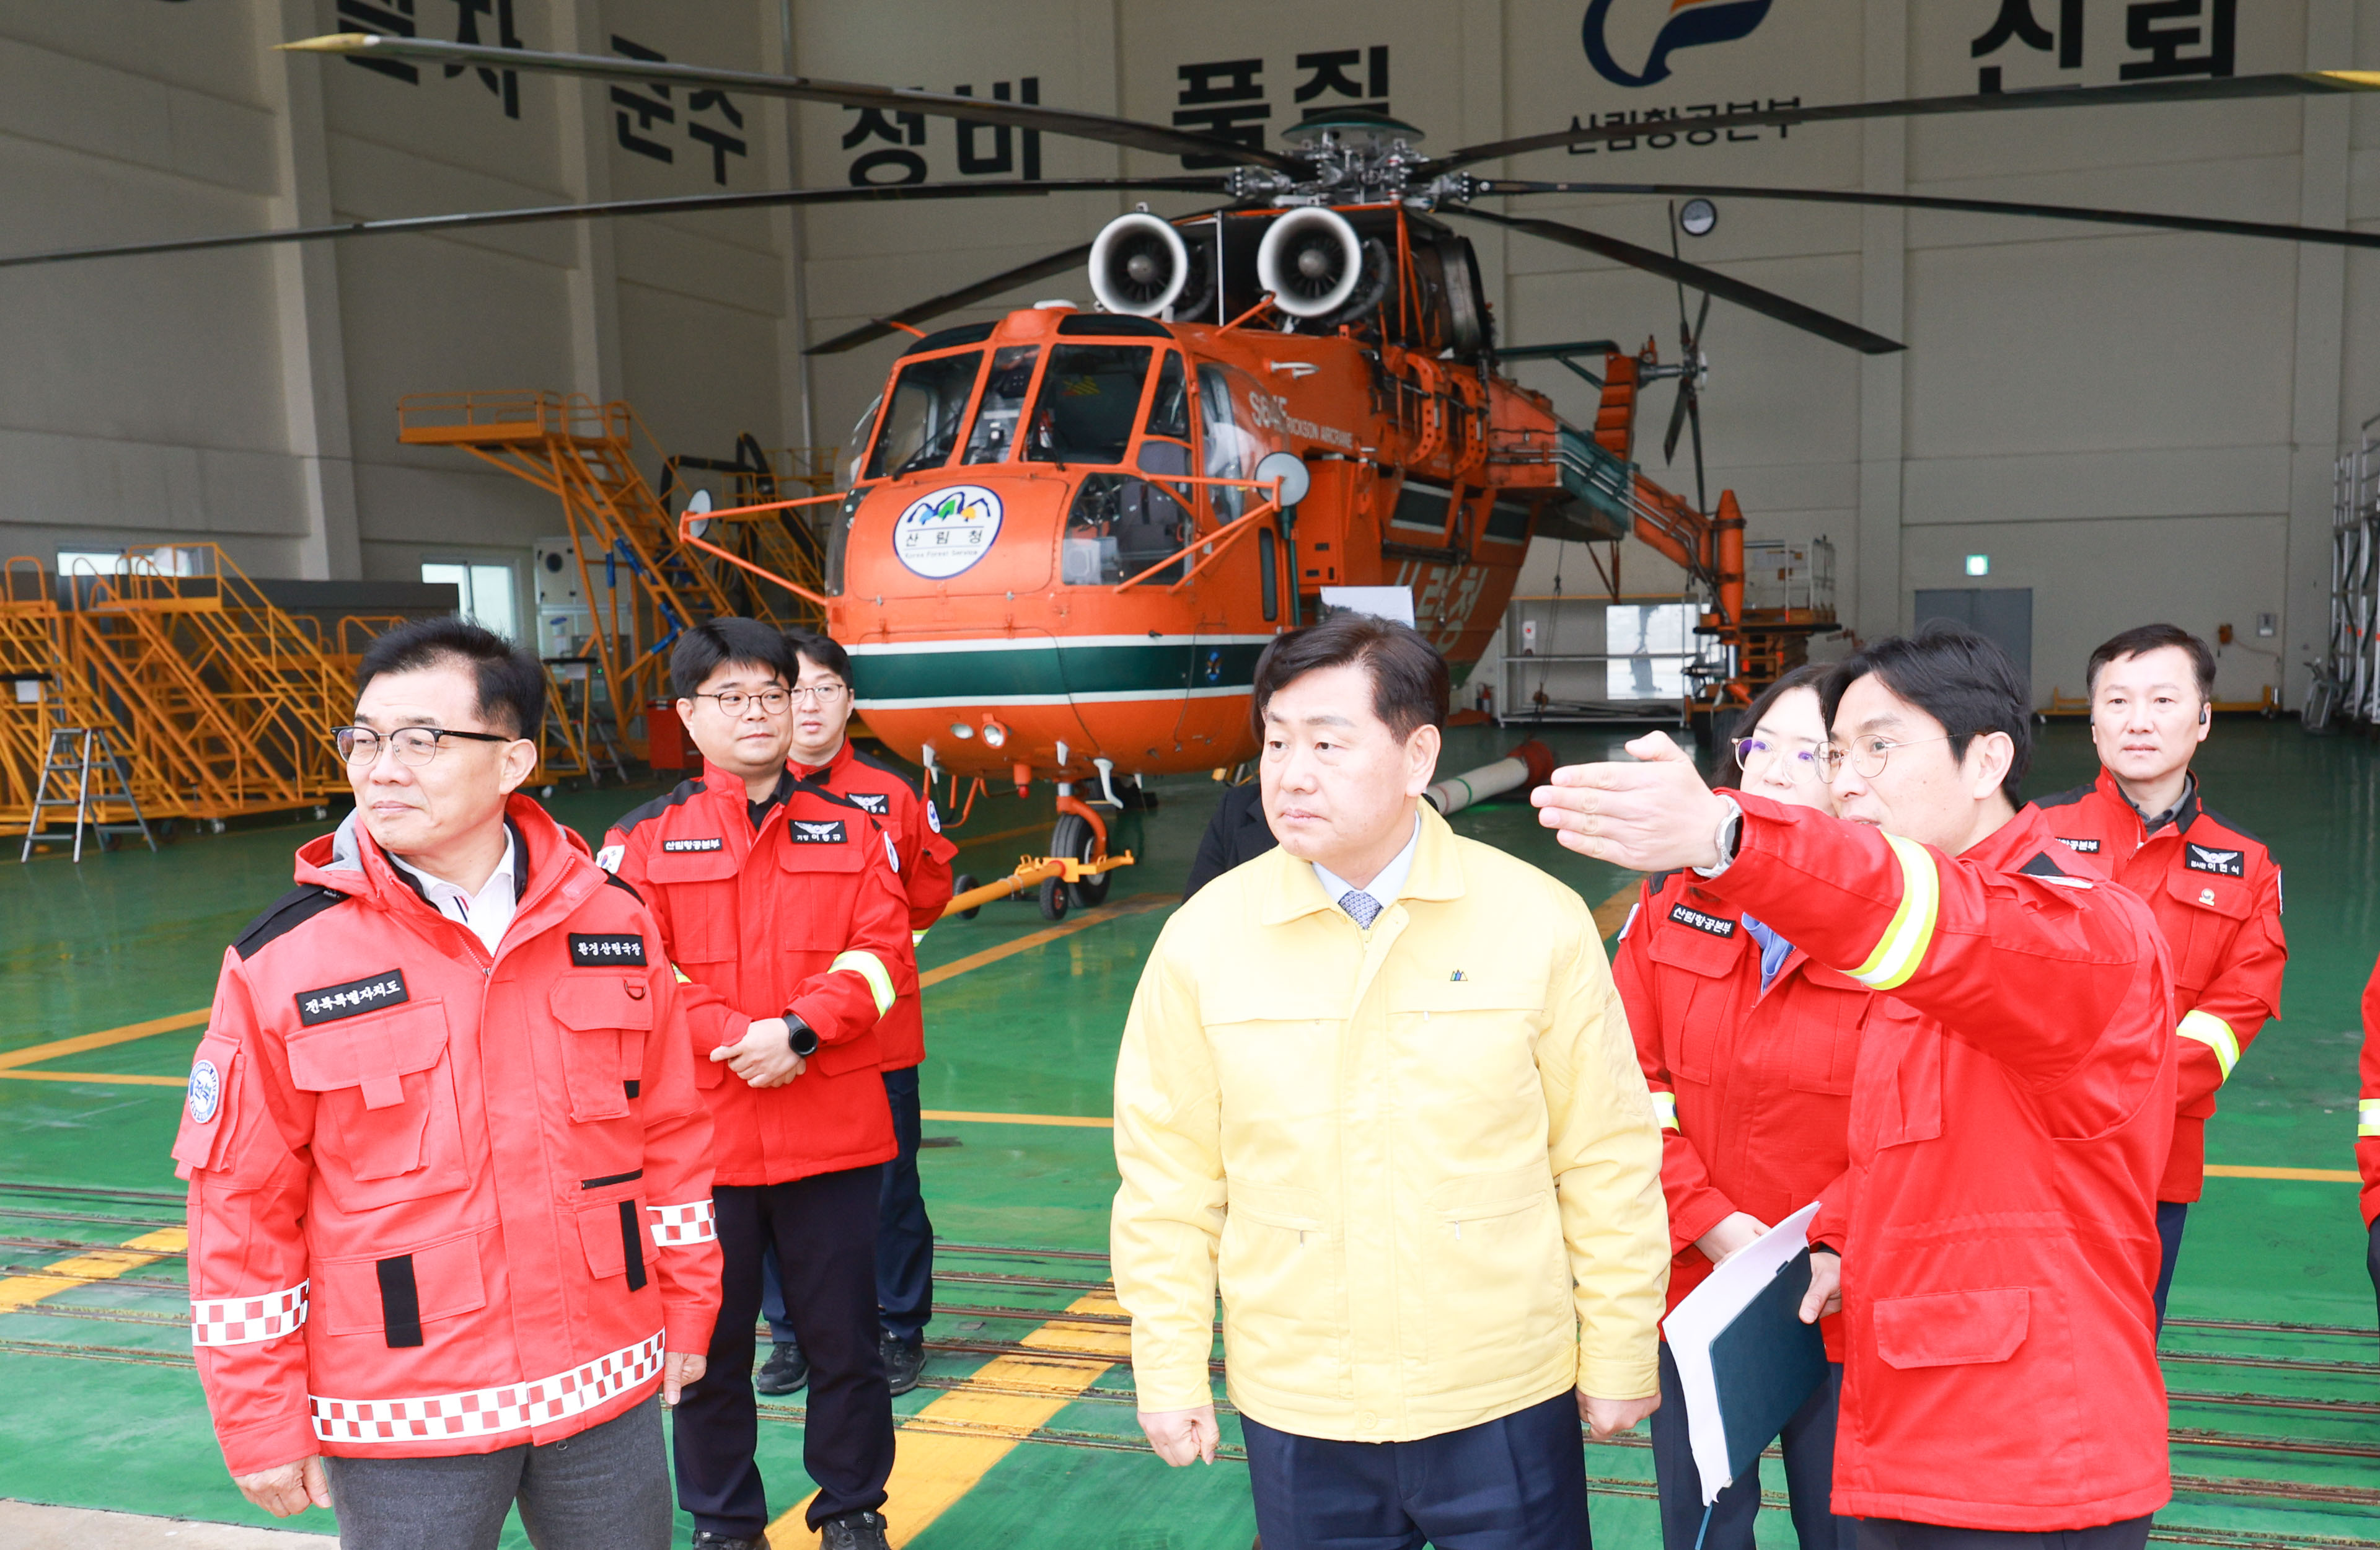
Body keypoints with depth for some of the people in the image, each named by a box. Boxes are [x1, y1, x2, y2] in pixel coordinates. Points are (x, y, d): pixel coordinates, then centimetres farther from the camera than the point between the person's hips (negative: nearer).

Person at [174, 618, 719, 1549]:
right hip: (403, 1427, -2)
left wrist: (685, 1311, 10)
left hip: (608, 1389, 3)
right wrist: (262, 1423, -2)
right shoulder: (284, 962, -10)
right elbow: (241, 1209, -5)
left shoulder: (615, 925, -3)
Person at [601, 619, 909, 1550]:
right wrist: (735, 1039, -17)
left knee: (845, 1341, 11)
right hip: (699, 1134, 0)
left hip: (835, 1133, 1)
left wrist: (797, 1033, -16)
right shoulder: (643, 841, 2)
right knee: (709, 1347, 11)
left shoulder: (850, 828, 6)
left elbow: (881, 954, -2)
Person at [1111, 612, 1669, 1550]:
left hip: (1506, 1408, -1)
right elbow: (1168, 1174, 1)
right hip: (1294, 1414, 1)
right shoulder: (1205, 936, -6)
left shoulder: (1541, 921, -9)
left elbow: (1607, 1161, -2)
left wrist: (1621, 1357, 3)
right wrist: (1168, 1371, 3)